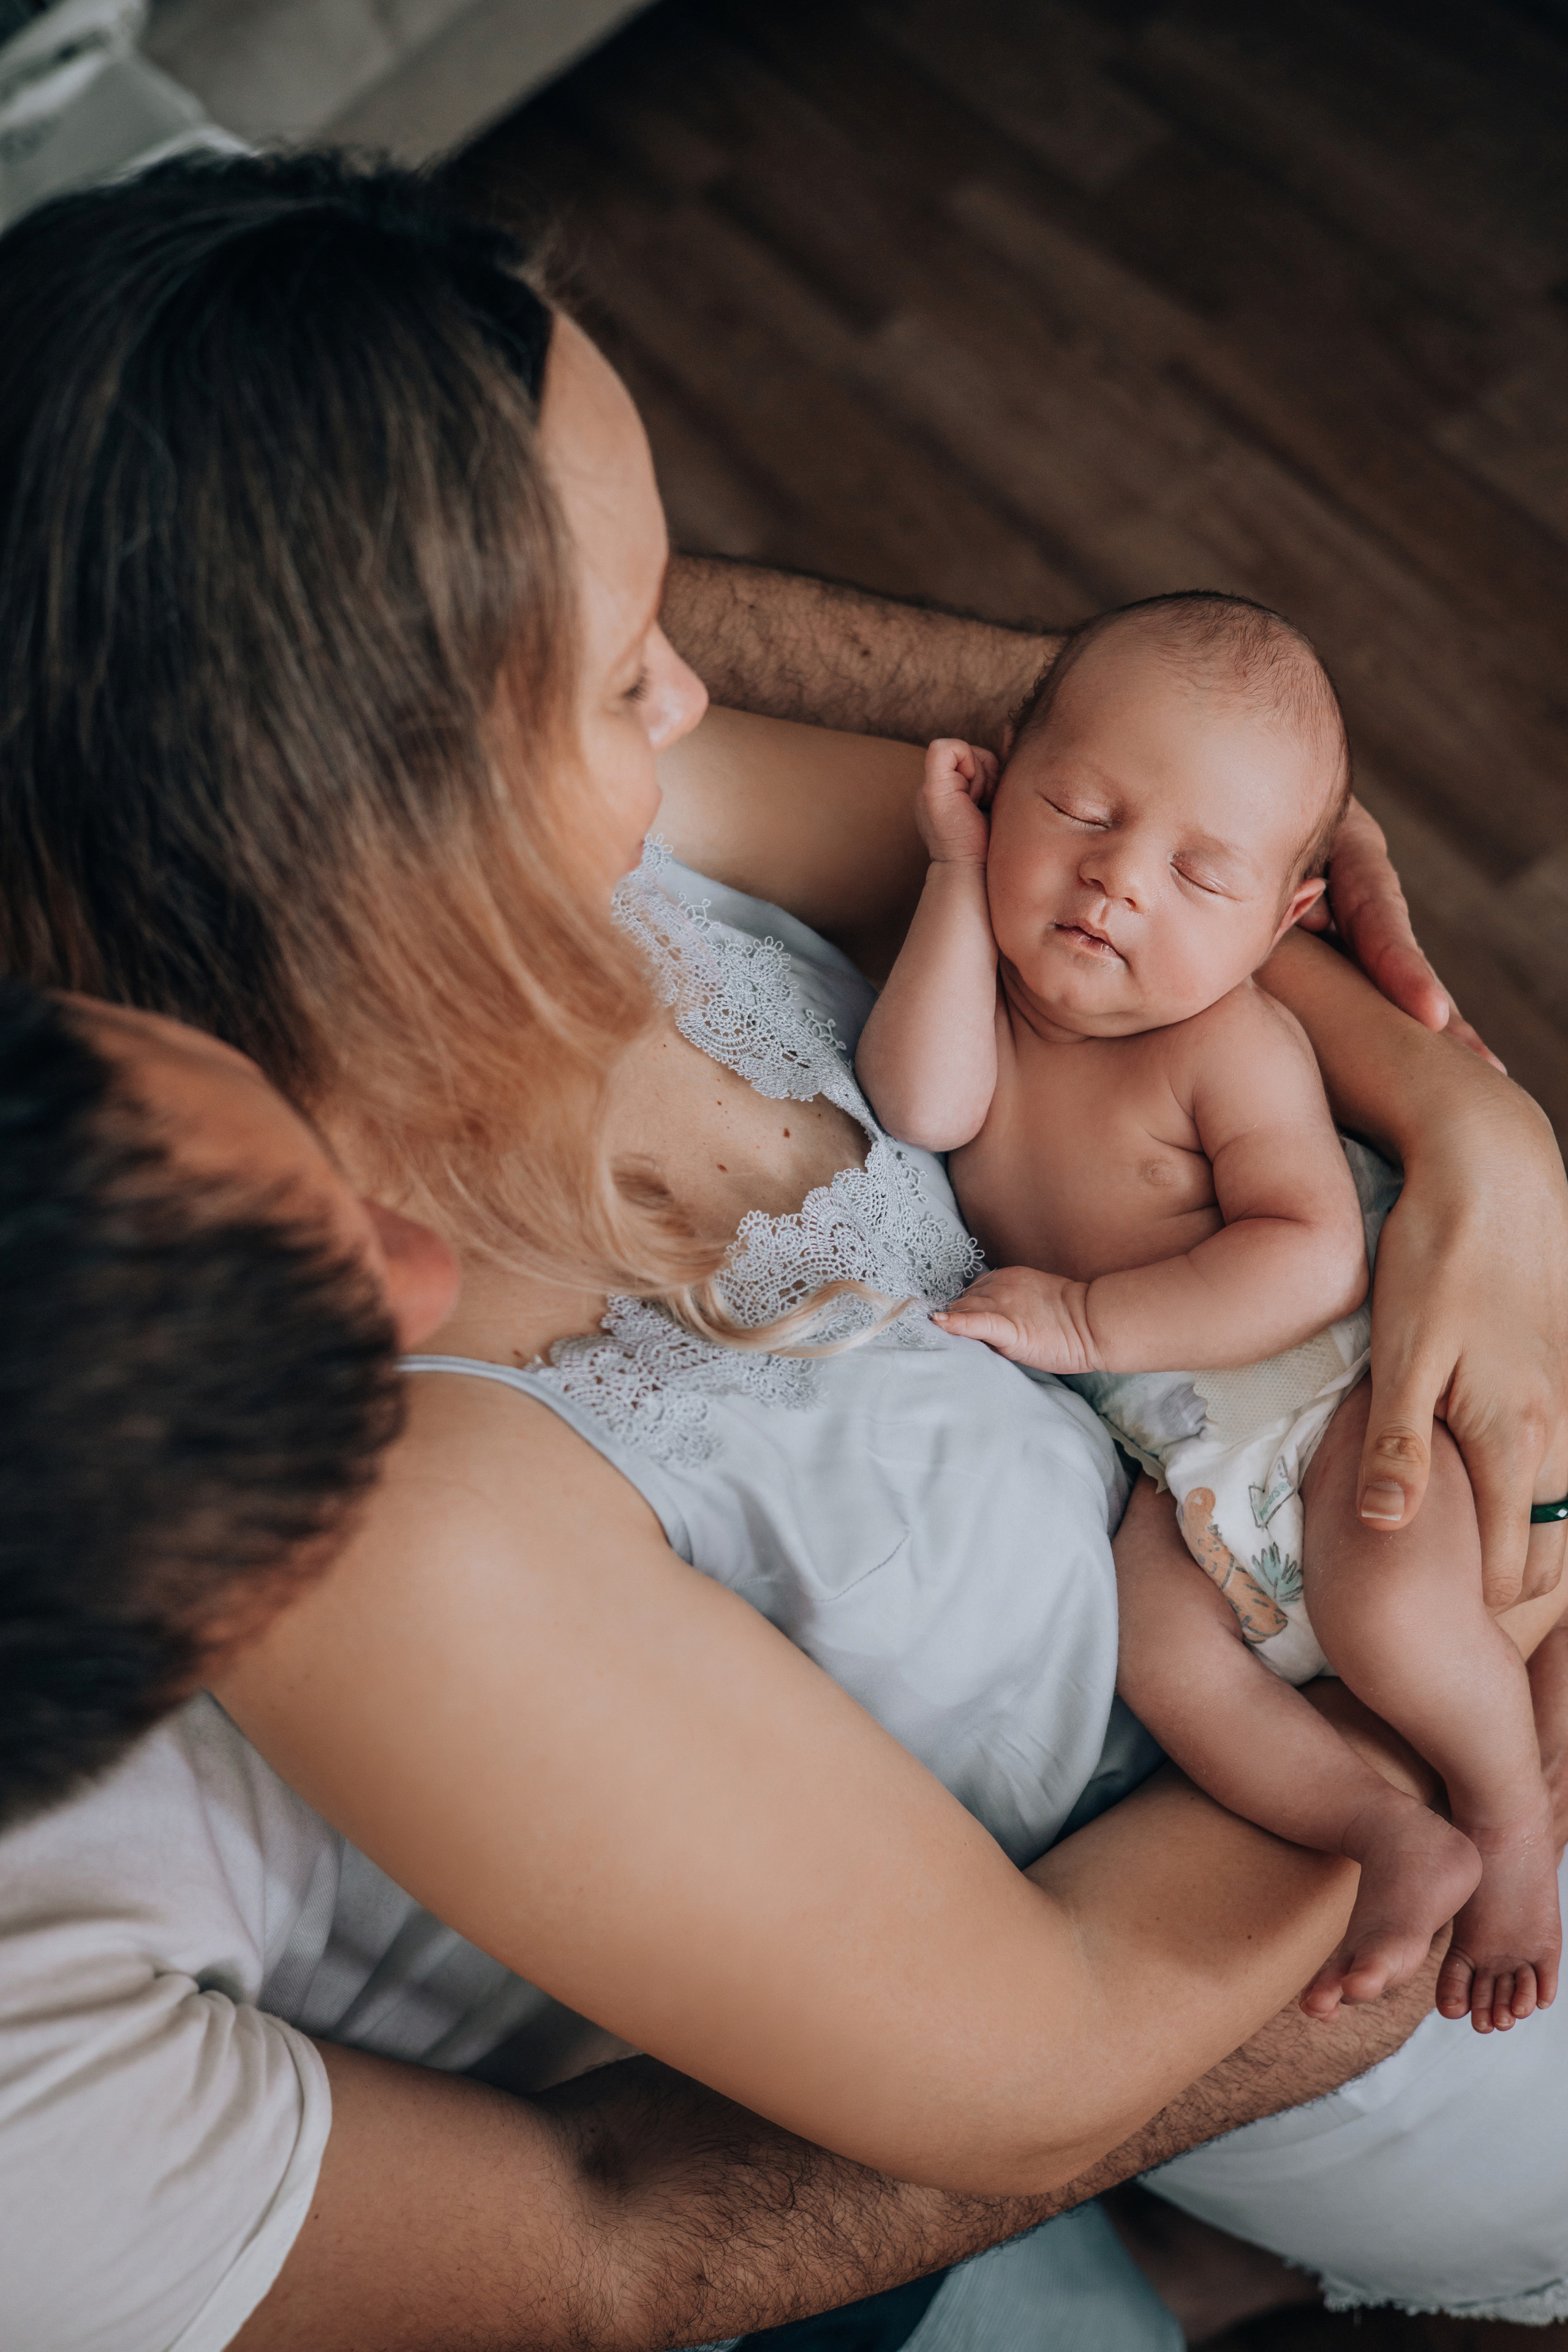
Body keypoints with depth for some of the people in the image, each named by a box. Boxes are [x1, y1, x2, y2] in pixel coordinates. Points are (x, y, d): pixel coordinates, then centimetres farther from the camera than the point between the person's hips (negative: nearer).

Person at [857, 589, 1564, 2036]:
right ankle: (1392, 1839, -2)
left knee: (1384, 1603, -25)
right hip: (1142, 1442, 5)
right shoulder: (987, 980, -4)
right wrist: (960, 875, -23)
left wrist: (1095, 1320, -29)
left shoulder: (1232, 1047, -20)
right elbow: (925, 1107, -25)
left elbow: (1313, 1259, -26)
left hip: (1327, 1375, -5)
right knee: (1147, 1636, -15)